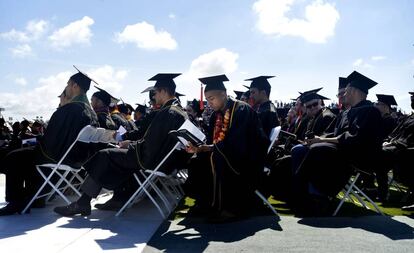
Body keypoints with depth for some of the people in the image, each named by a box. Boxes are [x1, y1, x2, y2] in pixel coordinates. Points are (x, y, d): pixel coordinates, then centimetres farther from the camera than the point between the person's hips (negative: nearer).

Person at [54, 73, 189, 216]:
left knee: (104, 156, -4)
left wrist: (129, 145, -3)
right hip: (166, 161, 10)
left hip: (153, 161, -10)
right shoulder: (180, 111, 10)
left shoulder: (166, 112, -21)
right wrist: (132, 144, 10)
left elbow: (149, 145, -21)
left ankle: (83, 203, 1)